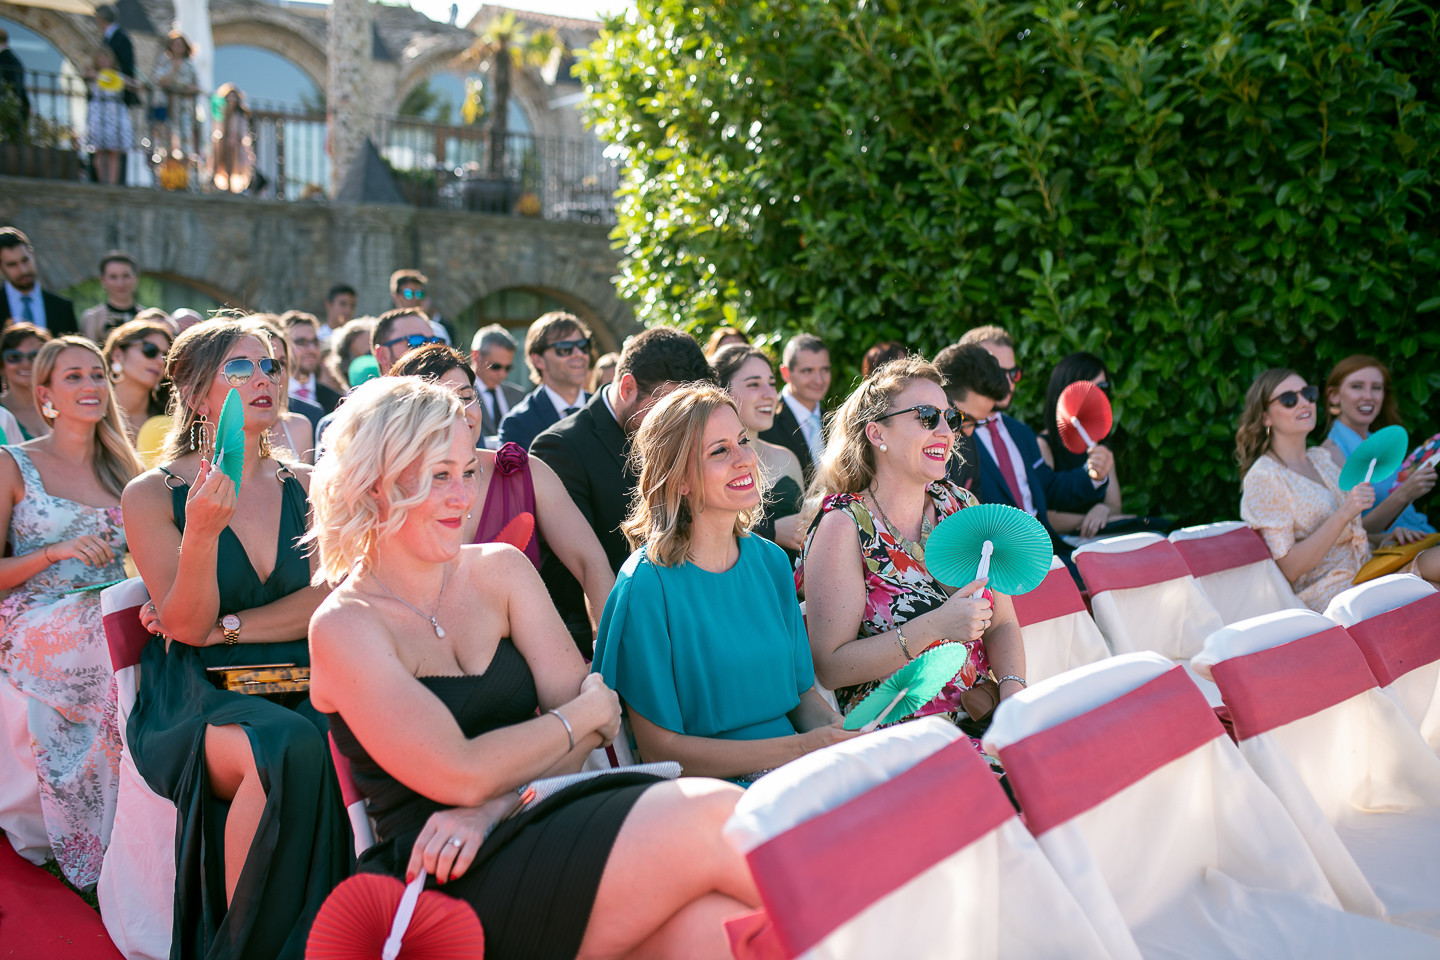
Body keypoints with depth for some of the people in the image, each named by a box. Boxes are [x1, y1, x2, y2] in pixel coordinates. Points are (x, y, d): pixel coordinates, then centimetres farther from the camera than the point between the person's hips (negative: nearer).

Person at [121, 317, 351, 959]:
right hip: (199, 700, -3)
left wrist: (225, 627, -11)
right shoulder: (153, 494, 1)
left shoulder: (304, 486, 11)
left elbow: (330, 599, 1)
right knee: (286, 747, -35)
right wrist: (202, 532, -24)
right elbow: (187, 628, -7)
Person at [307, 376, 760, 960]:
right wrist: (586, 713, -2)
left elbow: (588, 714, 3)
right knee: (711, 815, -23)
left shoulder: (500, 568, 11)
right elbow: (463, 774, -14)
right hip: (450, 884, -4)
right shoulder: (344, 627, -4)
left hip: (544, 831, 4)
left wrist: (492, 807, -12)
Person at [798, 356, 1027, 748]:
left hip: (985, 716, 6)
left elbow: (1002, 623, 12)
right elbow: (829, 667, -12)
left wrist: (1013, 687, -9)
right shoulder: (845, 525, -7)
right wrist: (934, 627, -21)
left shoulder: (961, 506, 9)